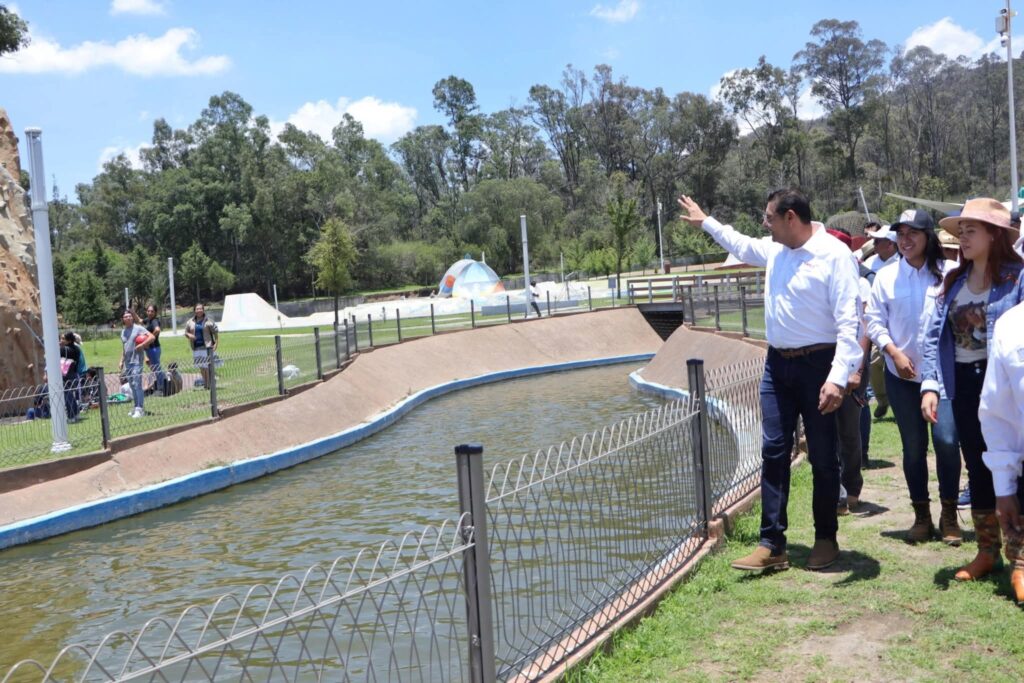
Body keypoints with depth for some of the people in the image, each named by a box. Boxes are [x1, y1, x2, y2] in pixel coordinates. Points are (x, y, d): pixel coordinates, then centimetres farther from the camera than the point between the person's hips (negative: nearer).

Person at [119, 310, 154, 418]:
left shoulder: (138, 328, -5)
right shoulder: (123, 331, 16)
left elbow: (151, 337, -15)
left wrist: (141, 345, -18)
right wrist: (121, 361, 20)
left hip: (136, 361, -7)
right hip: (127, 362, 7)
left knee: (137, 385, -11)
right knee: (132, 386, 11)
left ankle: (139, 409, -10)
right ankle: (136, 407, 19)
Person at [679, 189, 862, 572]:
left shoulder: (834, 255, -15)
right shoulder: (775, 251, 8)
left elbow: (848, 321, -19)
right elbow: (743, 246, 32)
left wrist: (838, 378, -28)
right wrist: (705, 222, 40)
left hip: (817, 365, -6)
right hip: (777, 364, 7)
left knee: (822, 456, 6)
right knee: (773, 451, 4)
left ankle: (826, 539, 22)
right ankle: (772, 544, 8)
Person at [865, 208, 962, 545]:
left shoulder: (948, 272, -3)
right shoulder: (886, 276, 3)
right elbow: (875, 321, 3)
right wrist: (894, 353, -10)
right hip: (902, 375, 2)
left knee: (946, 440, -10)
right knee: (913, 446, 8)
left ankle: (949, 514, 8)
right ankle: (921, 515, 21)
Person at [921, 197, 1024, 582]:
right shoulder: (954, 281, 9)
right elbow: (934, 336, 7)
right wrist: (930, 385, -2)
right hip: (964, 385, 6)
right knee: (977, 468, 14)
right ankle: (987, 552, 28)